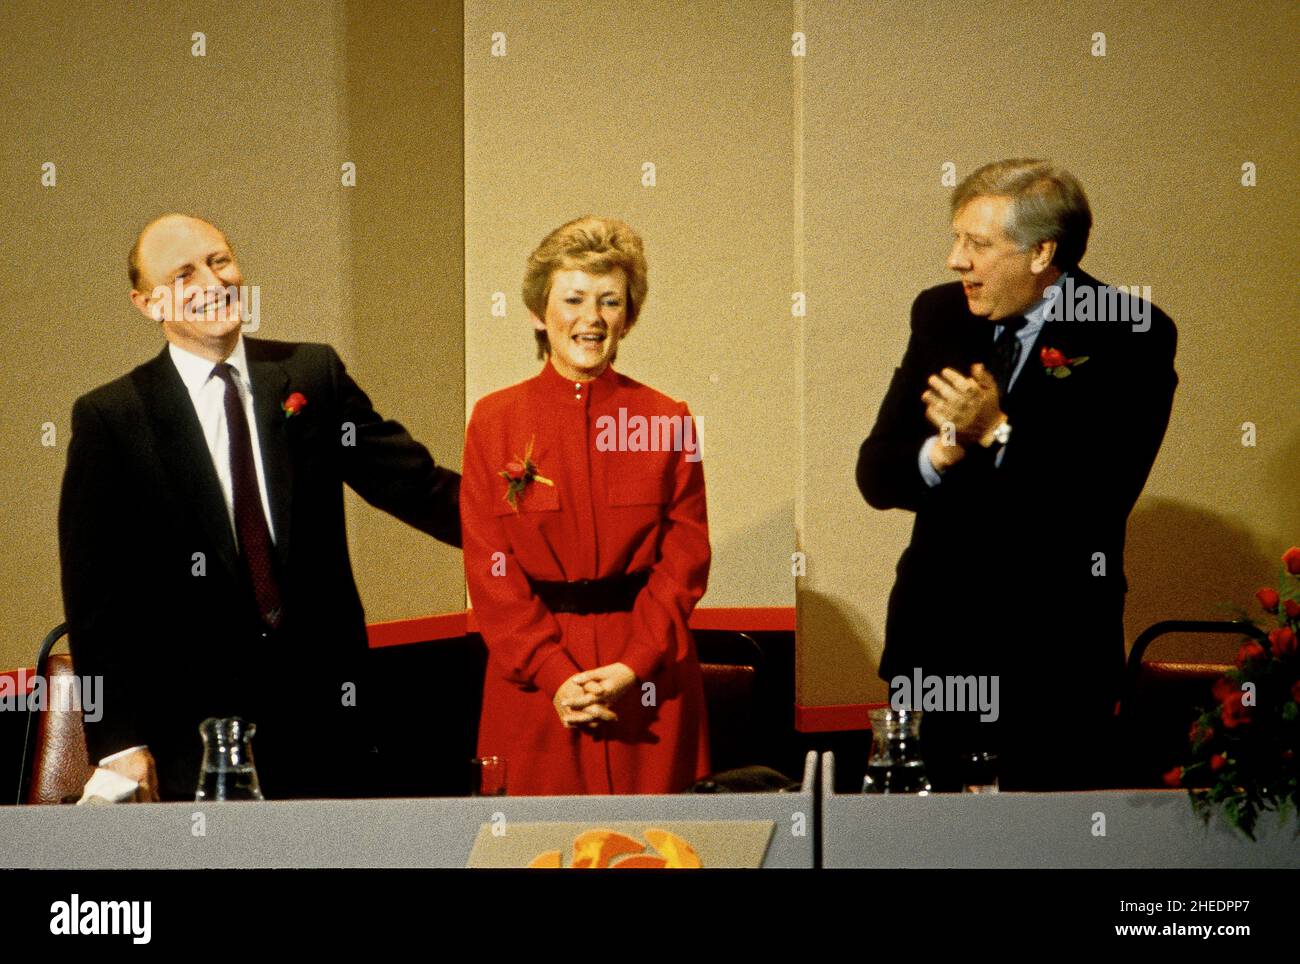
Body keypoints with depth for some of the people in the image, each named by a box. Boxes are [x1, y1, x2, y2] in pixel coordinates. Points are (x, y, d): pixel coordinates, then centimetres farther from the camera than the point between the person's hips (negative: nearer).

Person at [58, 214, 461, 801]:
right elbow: (96, 596, -3)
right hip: (196, 729, -2)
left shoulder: (313, 376, 7)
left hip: (323, 709, 2)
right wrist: (120, 741, -9)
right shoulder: (109, 419, -2)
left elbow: (416, 485, 1)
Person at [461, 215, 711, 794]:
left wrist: (633, 666, -13)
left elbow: (686, 559, 1)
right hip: (531, 684, 0)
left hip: (646, 683, 0)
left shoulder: (668, 422, 5)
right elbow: (489, 569, -1)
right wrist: (555, 674, -12)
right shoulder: (495, 420, 4)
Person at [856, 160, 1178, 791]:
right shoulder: (941, 314, 8)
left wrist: (997, 432, -21)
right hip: (935, 639, 4)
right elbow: (876, 476, 5)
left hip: (1052, 651, -4)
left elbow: (1104, 499, -16)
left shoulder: (1131, 335, -7)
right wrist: (940, 454, -16)